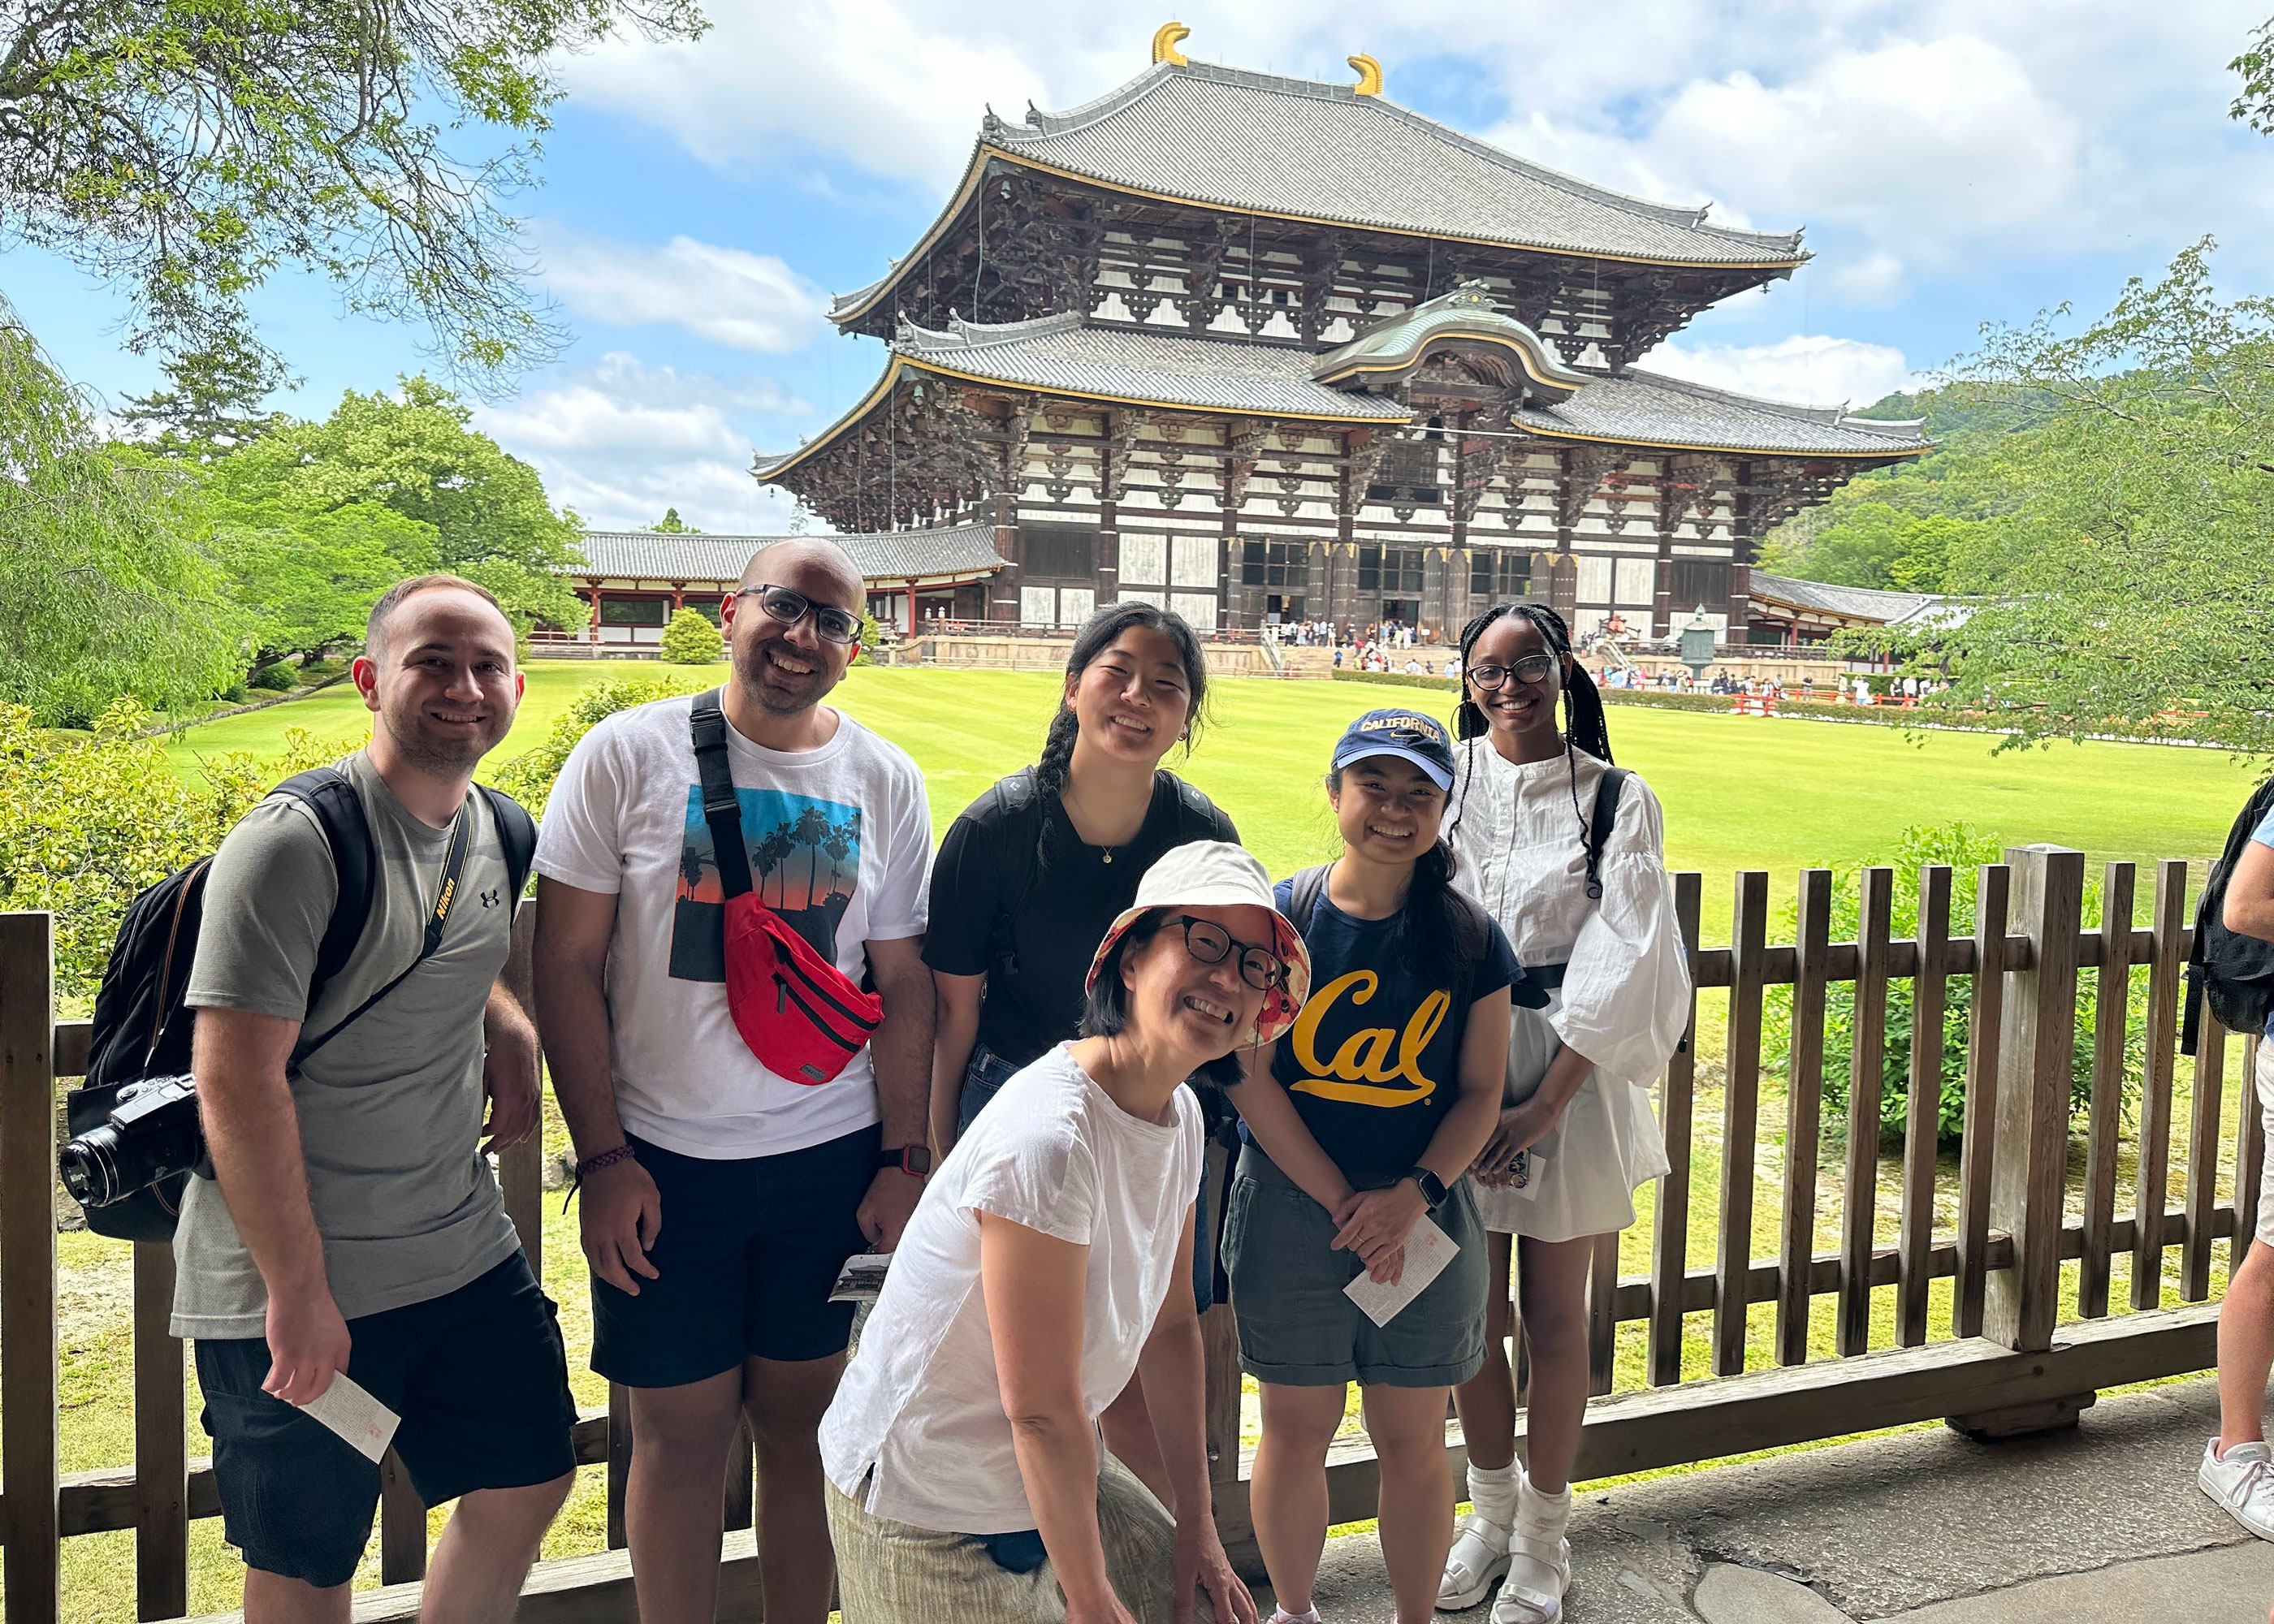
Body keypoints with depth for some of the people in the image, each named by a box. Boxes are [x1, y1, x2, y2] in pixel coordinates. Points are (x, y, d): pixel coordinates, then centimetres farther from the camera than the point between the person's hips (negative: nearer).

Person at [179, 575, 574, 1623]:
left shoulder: (498, 833, 4)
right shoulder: (295, 843, -19)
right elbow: (235, 1079, -21)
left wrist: (509, 1029, 3)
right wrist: (298, 1292, -20)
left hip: (467, 1256, 7)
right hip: (295, 1285, -7)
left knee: (529, 1479, 17)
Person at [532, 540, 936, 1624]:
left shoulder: (885, 781, 3)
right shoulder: (627, 755, -4)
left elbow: (903, 983, 7)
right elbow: (566, 964, -3)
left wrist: (905, 1159, 3)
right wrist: (603, 1158, -8)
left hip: (834, 1162, 2)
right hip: (665, 1164, -1)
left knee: (803, 1419, 12)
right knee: (682, 1433, 8)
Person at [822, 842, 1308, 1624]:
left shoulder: (1179, 1113, -3)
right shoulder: (1047, 1139, -30)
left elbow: (1170, 1326, 5)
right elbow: (1041, 1409, -24)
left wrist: (1198, 1528, 8)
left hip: (1052, 1468, 8)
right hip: (929, 1514, -8)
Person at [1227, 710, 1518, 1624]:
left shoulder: (1470, 940, -2)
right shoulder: (1277, 920, -6)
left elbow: (1481, 1091, 0)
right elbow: (1251, 1077, -9)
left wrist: (1413, 1197, -14)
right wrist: (1342, 1203, -12)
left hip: (1426, 1219, 1)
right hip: (1291, 1212, -1)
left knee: (1414, 1442, 10)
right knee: (1295, 1431, 11)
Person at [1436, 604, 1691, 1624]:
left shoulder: (1616, 800, -3)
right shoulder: (1445, 783, 1)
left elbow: (1622, 963, -8)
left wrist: (1547, 1101, -15)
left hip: (1569, 1072, -1)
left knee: (1553, 1314, 9)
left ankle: (1543, 1541, 27)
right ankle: (1491, 1510, 34)